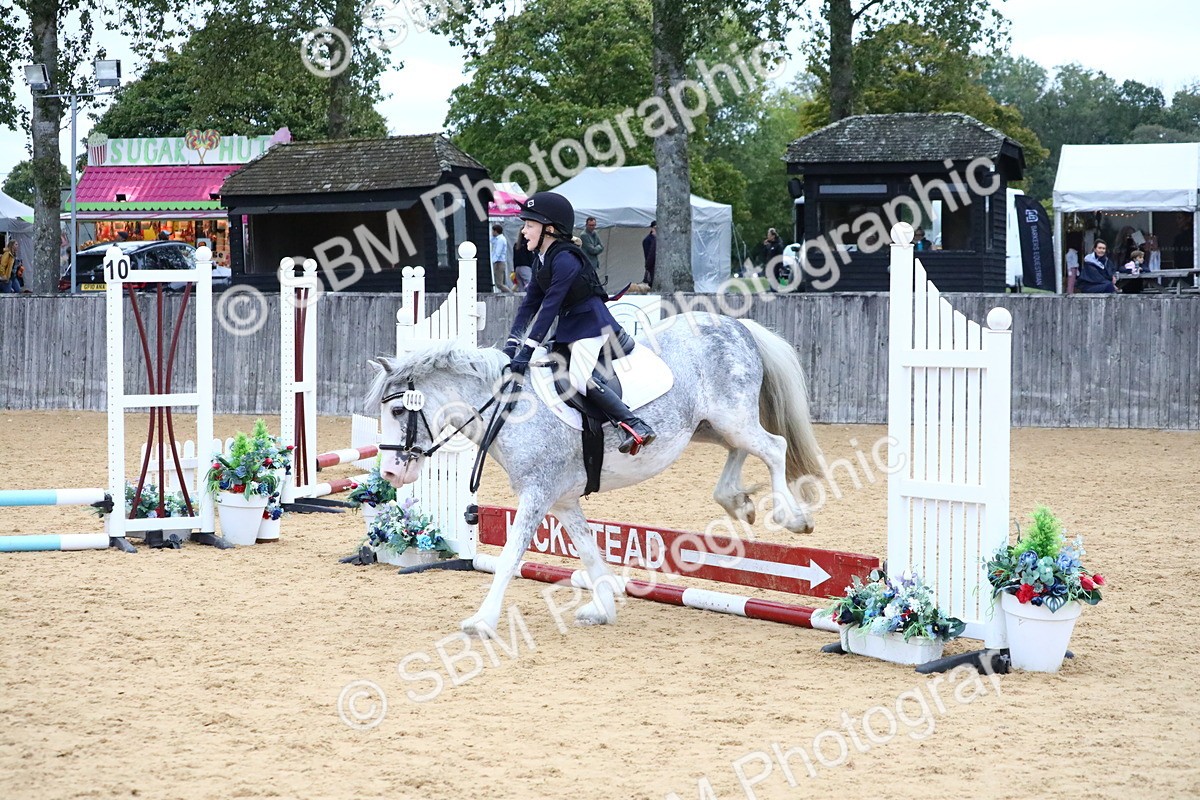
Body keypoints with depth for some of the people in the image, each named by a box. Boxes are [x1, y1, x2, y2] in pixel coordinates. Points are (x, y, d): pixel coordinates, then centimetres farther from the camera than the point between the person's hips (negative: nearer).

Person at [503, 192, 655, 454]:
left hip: (590, 324, -10)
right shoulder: (541, 260, 8)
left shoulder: (565, 260, -21)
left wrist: (527, 350, -26)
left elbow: (549, 307, -25)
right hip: (568, 328, 10)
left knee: (581, 378, -23)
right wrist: (512, 344, -1)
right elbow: (530, 304, 9)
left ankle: (635, 426, -25)